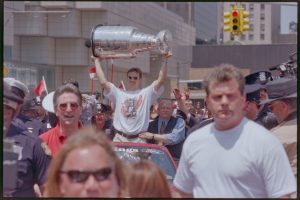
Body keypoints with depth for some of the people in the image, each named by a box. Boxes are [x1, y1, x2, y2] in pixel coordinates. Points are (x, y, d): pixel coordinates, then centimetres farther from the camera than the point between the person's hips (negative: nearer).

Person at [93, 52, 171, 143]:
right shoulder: (119, 93, 10)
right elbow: (103, 82, 3)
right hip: (120, 138, 1)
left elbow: (161, 80, -3)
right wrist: (97, 61, 8)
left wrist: (165, 60, -8)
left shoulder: (146, 93, 7)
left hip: (139, 139, -1)